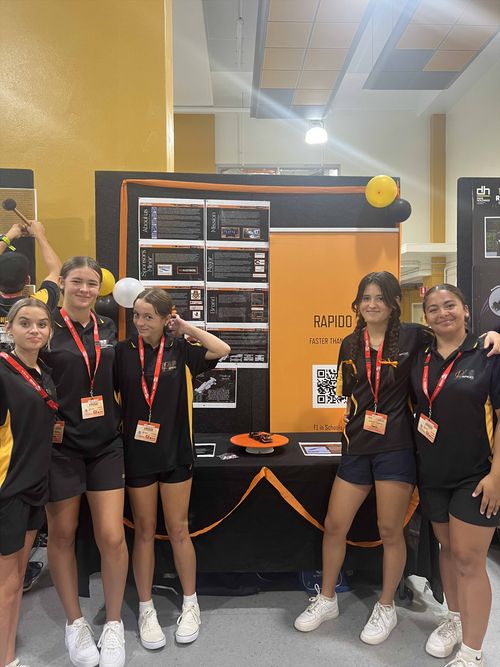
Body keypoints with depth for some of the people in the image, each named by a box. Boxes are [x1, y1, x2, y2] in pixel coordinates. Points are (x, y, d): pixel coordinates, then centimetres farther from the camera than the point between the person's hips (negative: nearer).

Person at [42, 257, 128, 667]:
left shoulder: (107, 328, 5)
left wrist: (117, 417, 9)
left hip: (106, 443, 3)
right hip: (61, 445, -3)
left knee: (112, 537, 1)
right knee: (62, 535, 12)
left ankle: (114, 625, 23)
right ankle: (76, 622, 34)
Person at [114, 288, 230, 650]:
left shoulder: (179, 349, -4)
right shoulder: (123, 351, -4)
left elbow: (222, 350, -14)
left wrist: (186, 327, -10)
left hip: (175, 452, 0)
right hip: (137, 453, 0)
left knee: (178, 530, 11)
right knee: (144, 532, 13)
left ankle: (190, 603, 31)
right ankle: (146, 609, 31)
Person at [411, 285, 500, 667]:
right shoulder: (420, 360, 4)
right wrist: (414, 464, 6)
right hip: (432, 474, 5)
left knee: (468, 560, 0)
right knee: (447, 548, 18)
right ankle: (455, 620, 39)